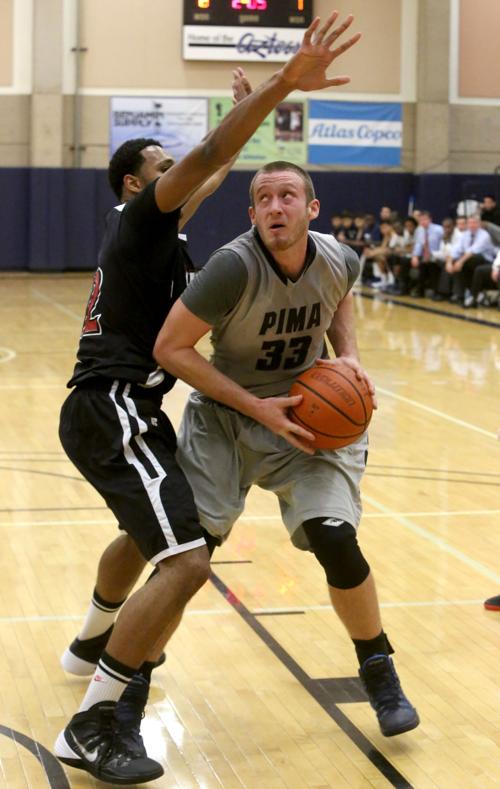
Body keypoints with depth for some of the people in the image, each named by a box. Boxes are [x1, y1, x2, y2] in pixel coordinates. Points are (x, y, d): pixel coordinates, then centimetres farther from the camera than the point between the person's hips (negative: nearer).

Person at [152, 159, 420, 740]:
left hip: (308, 415, 2)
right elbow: (170, 348, -20)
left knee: (336, 542, -14)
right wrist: (257, 407, -23)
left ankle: (378, 671, 10)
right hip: (225, 415, -2)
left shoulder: (339, 260, -11)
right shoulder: (235, 267, -25)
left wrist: (348, 355, -4)